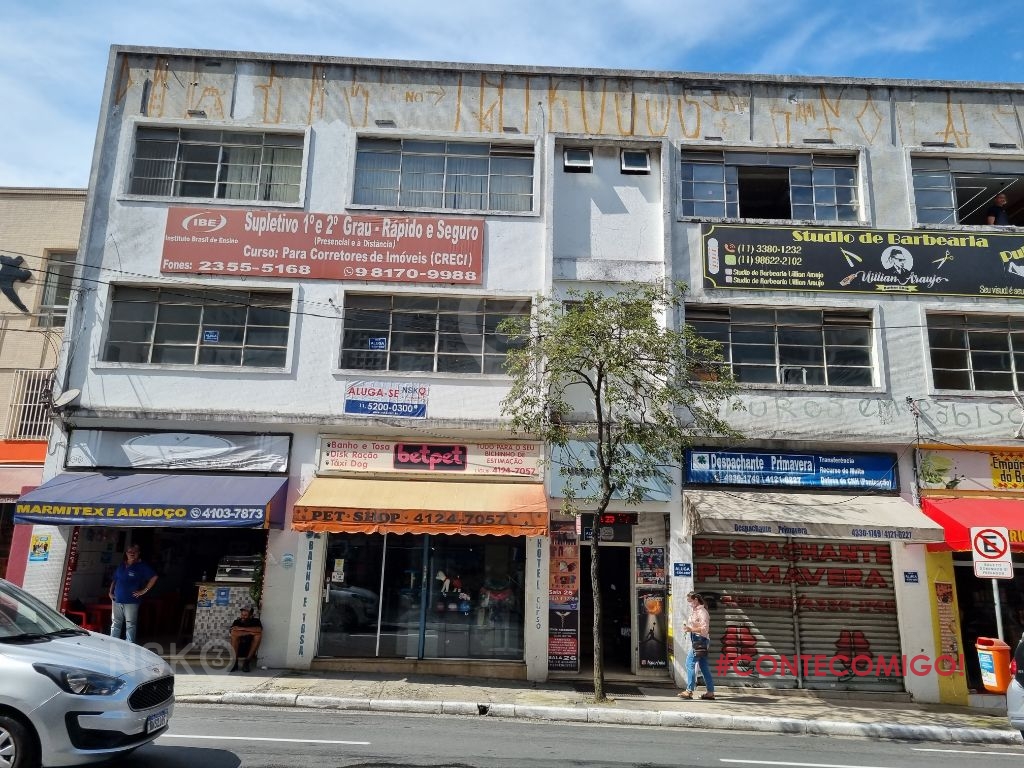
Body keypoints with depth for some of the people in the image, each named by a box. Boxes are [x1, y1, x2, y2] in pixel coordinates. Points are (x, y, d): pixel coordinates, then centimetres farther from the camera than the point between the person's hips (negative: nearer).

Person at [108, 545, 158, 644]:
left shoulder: (142, 566, -4)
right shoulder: (121, 566, 13)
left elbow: (154, 577, -10)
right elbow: (114, 580, 22)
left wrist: (144, 590, -11)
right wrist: (111, 592, 9)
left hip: (131, 601, -5)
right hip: (117, 600, 5)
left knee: (130, 625, -2)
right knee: (115, 624, 11)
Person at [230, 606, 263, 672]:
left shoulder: (255, 621, 1)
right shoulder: (237, 622, 2)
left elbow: (259, 630, -22)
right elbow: (233, 632, -18)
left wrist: (242, 629, -20)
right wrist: (249, 632, -19)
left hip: (250, 650, 0)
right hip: (238, 650, 0)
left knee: (258, 635, -23)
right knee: (234, 635, -23)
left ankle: (247, 661, -19)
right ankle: (234, 662, -23)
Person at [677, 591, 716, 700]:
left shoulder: (702, 612, -12)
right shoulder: (694, 611, 17)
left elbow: (704, 629, -19)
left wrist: (691, 629, -24)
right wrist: (688, 627, 10)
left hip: (700, 639, -10)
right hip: (697, 640, 10)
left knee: (690, 663, -11)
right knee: (704, 666, 9)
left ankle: (689, 691, -10)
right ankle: (710, 692, 12)